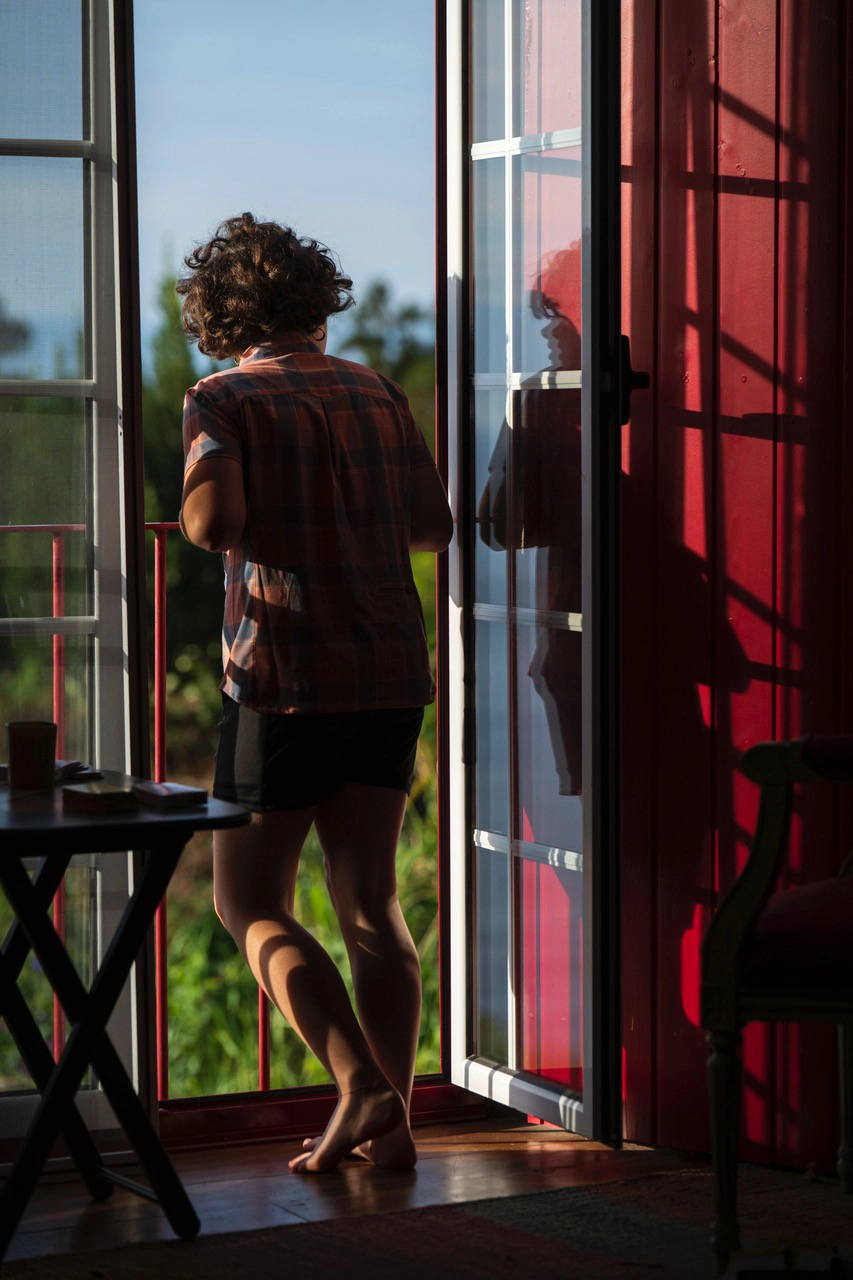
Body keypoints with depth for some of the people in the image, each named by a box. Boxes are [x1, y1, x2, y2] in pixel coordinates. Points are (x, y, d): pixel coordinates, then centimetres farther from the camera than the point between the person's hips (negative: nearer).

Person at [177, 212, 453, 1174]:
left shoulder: (225, 400, -5)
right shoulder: (378, 396, 9)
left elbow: (213, 523, -20)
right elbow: (432, 527, 14)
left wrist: (197, 508, 3)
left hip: (286, 676, -5)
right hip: (391, 671, 5)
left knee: (249, 903, 5)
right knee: (370, 903, 11)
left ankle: (360, 1084, -10)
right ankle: (391, 1121, 9)